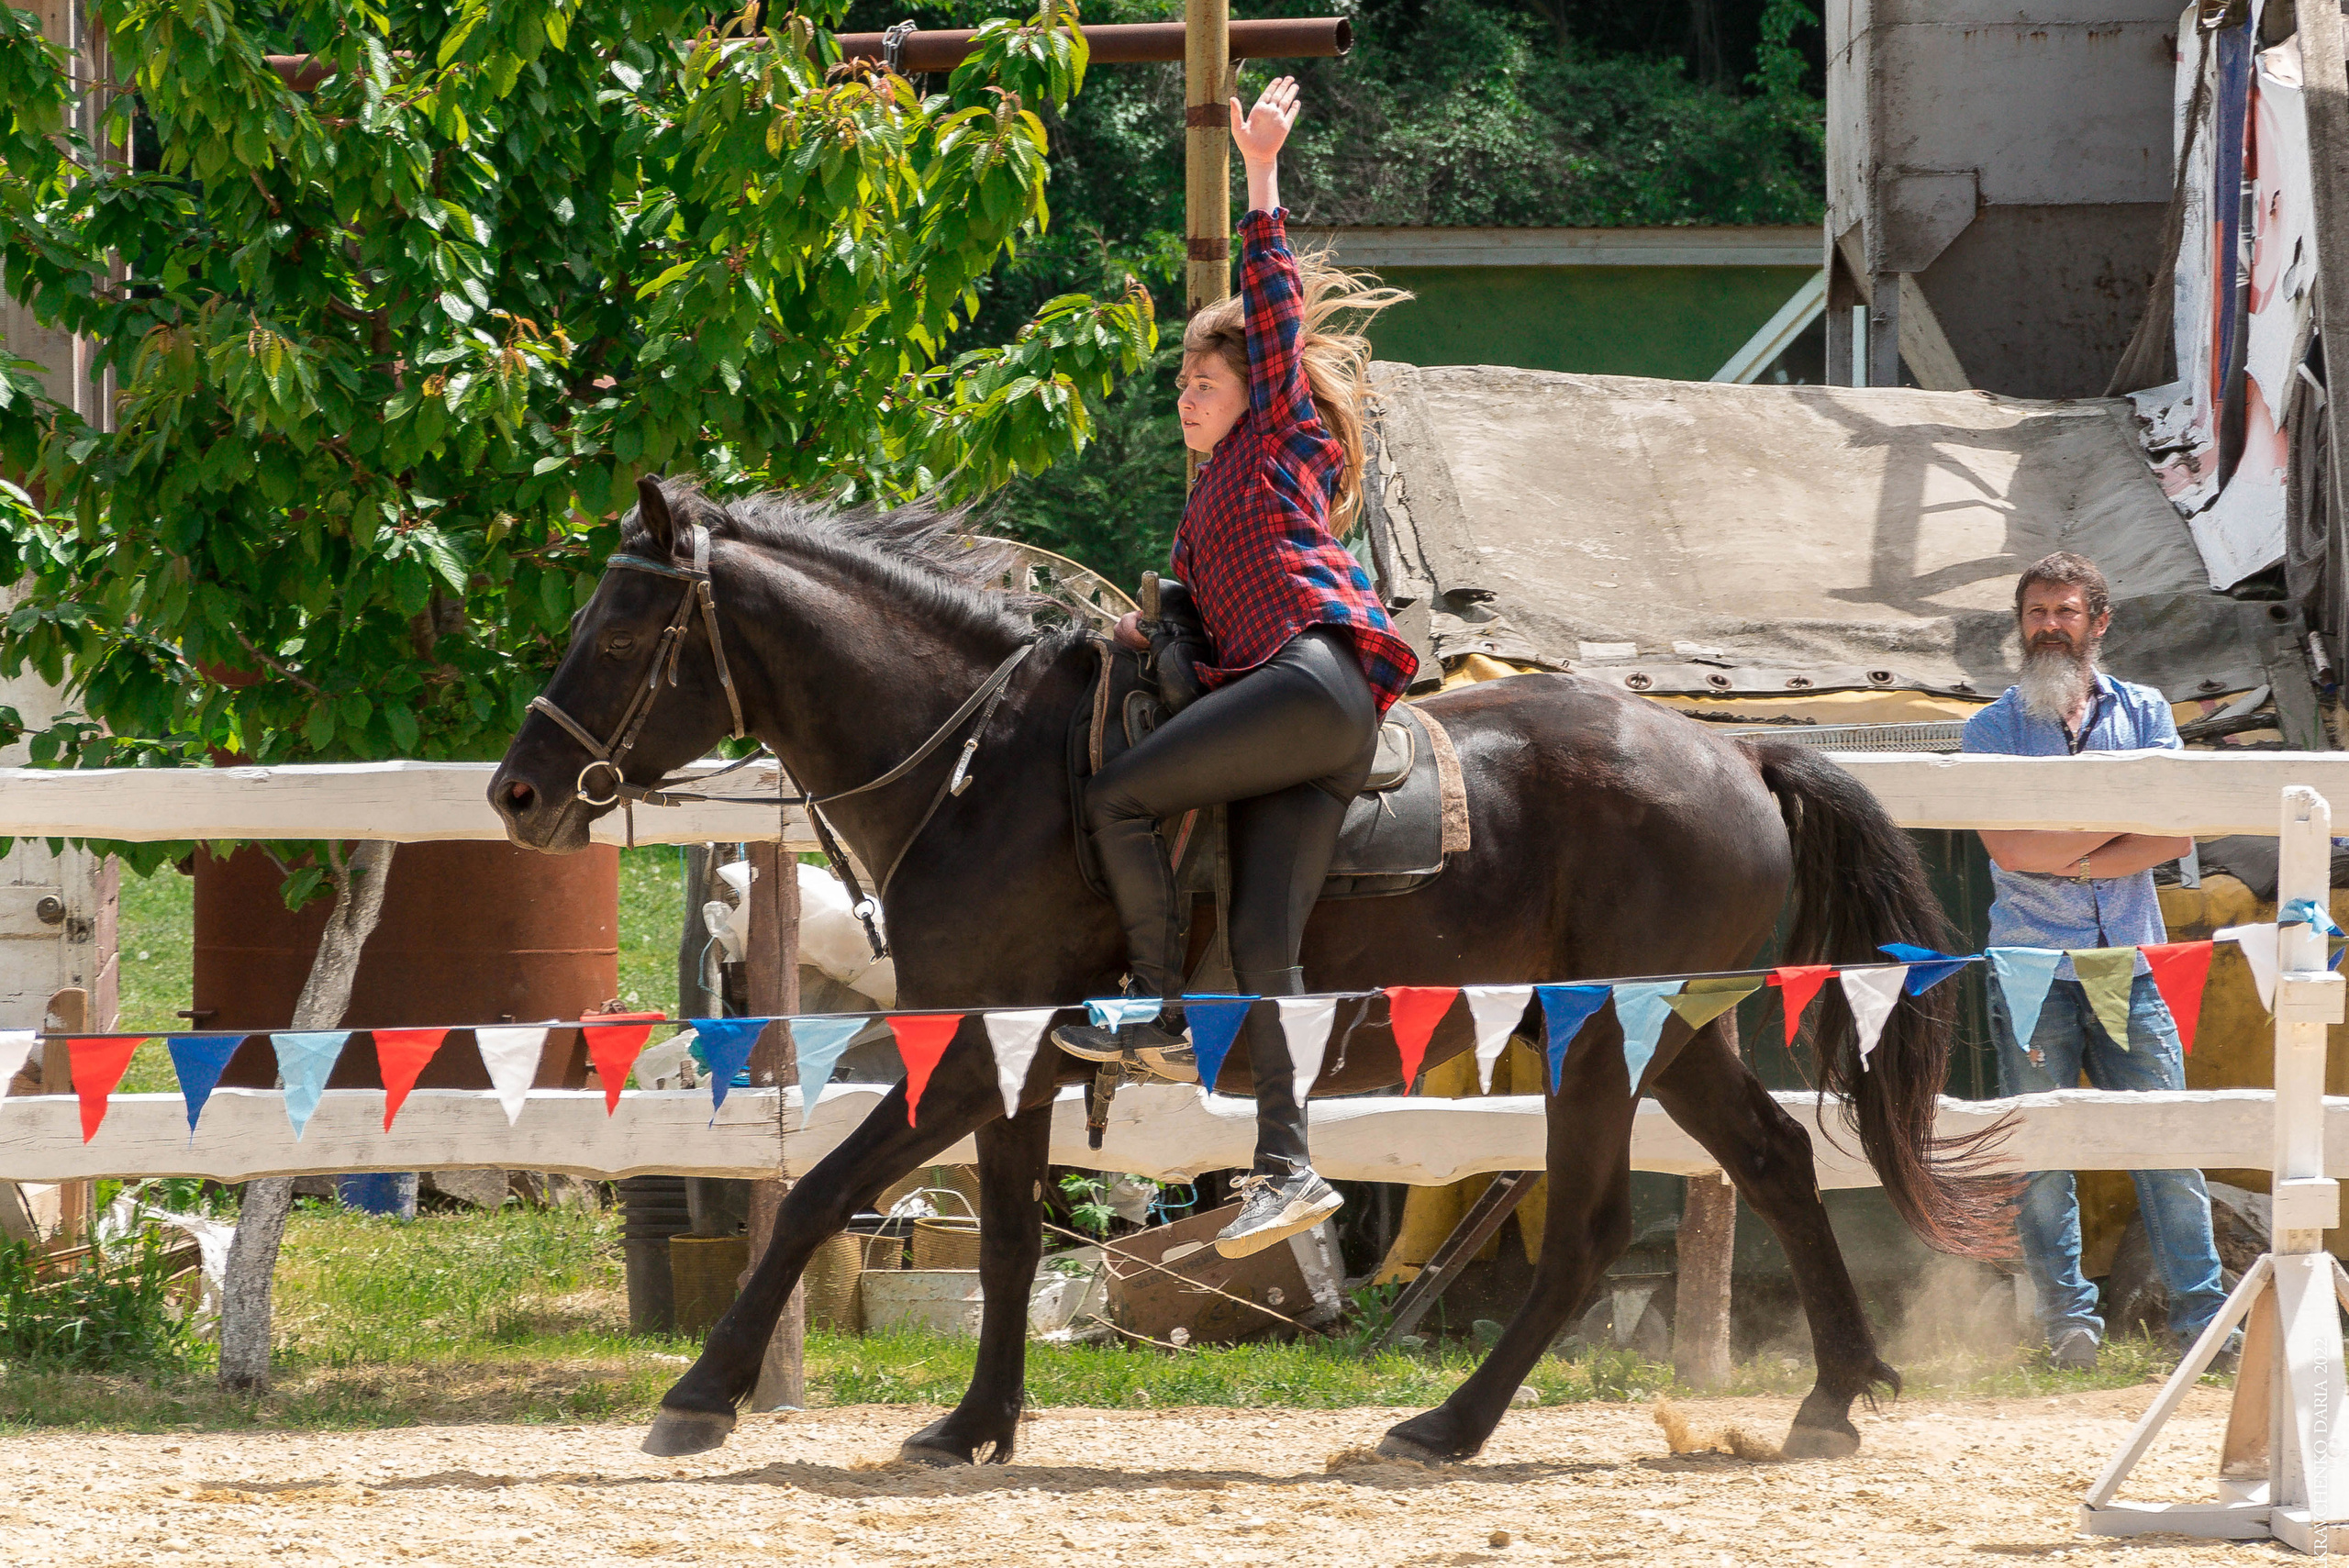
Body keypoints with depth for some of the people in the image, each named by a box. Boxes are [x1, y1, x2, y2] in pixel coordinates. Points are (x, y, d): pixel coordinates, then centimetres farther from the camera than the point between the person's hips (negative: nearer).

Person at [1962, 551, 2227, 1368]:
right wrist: (2123, 817, -6)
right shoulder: (1991, 730, 7)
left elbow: (2175, 836, -2)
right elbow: (2010, 847, -8)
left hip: (2132, 967, 1)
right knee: (2041, 1152, -2)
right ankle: (2069, 1321, 2)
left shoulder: (2144, 714, 11)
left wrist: (2067, 857, -10)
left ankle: (2202, 1312, -2)